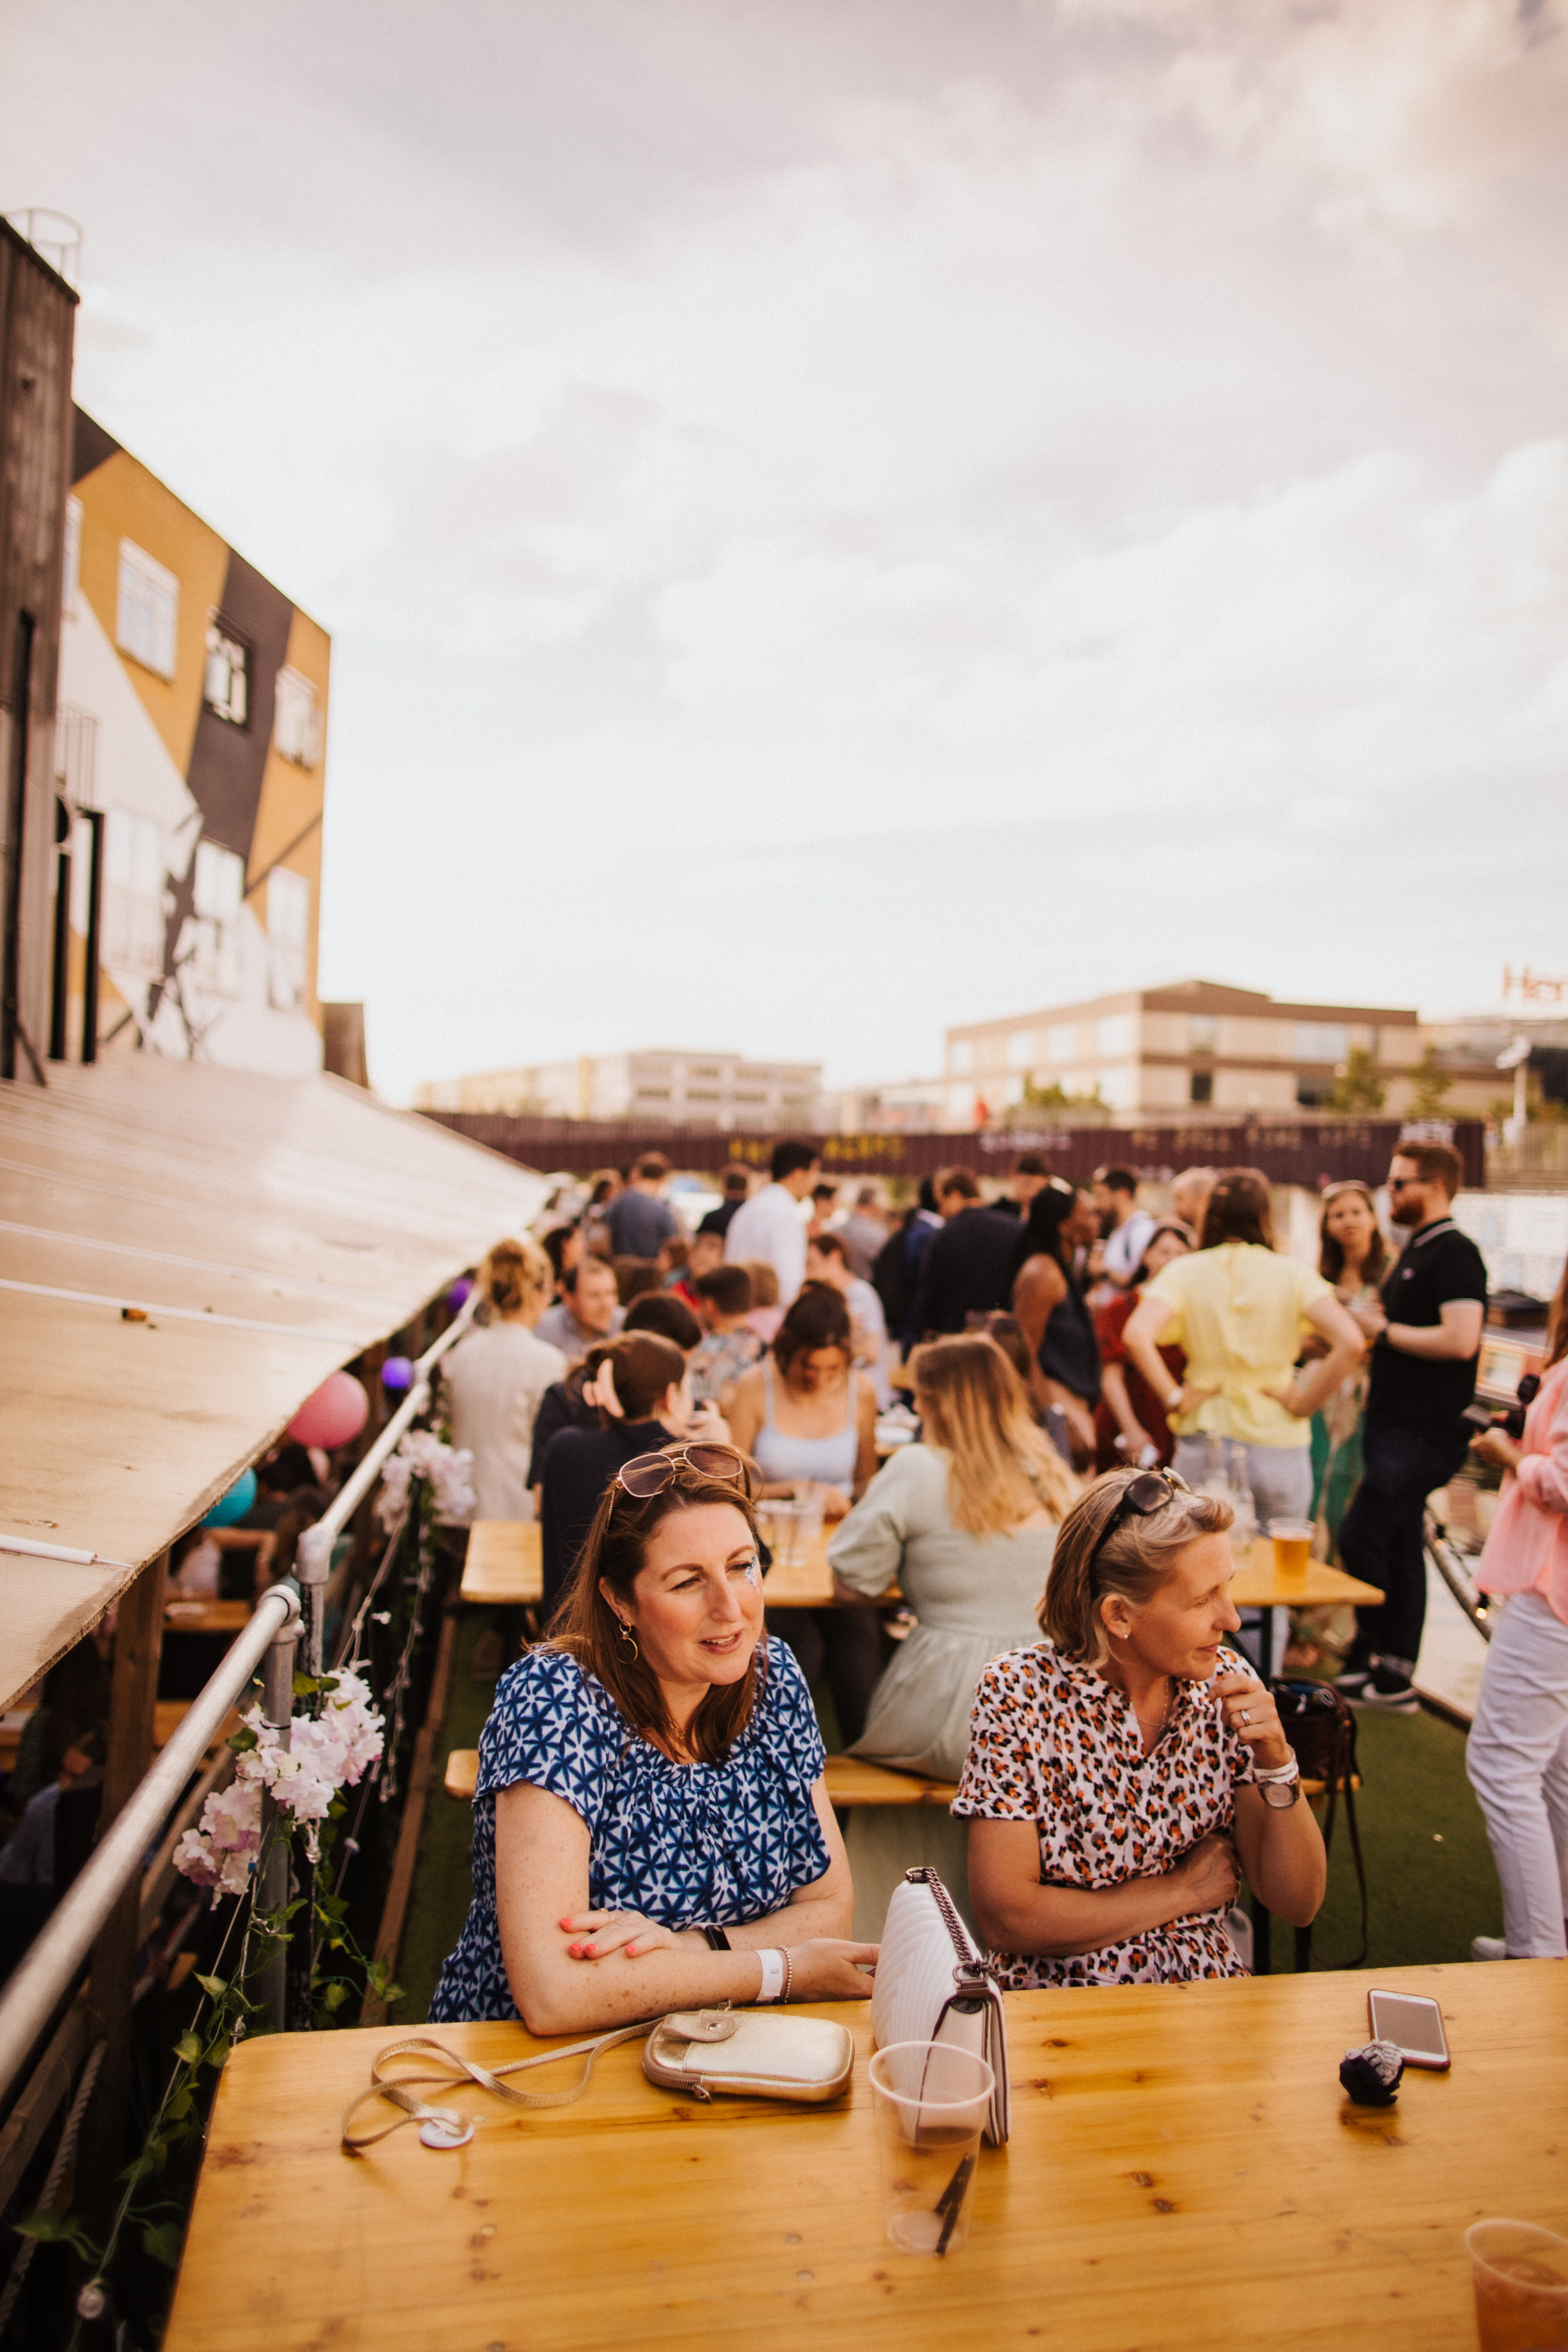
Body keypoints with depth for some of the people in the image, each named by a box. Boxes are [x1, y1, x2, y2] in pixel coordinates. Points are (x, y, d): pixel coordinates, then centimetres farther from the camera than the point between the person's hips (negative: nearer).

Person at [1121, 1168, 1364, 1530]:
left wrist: (1173, 1398, -9)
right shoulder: (1293, 1273, -4)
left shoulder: (1184, 1271, -3)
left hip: (1203, 1444, 1)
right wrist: (1305, 1402, -6)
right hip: (1279, 1447, 0)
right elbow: (1351, 1343, -16)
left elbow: (1136, 1336, -20)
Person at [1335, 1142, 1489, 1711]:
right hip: (1394, 1425, 10)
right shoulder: (1414, 1250, 17)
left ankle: (1373, 1661, 5)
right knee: (1399, 1547, 12)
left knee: (1360, 1538, -8)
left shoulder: (1454, 1253, -14)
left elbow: (1460, 1340, -25)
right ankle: (1393, 1675, 19)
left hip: (1422, 1434, -10)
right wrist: (1361, 1321, 8)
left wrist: (1383, 1329, -16)